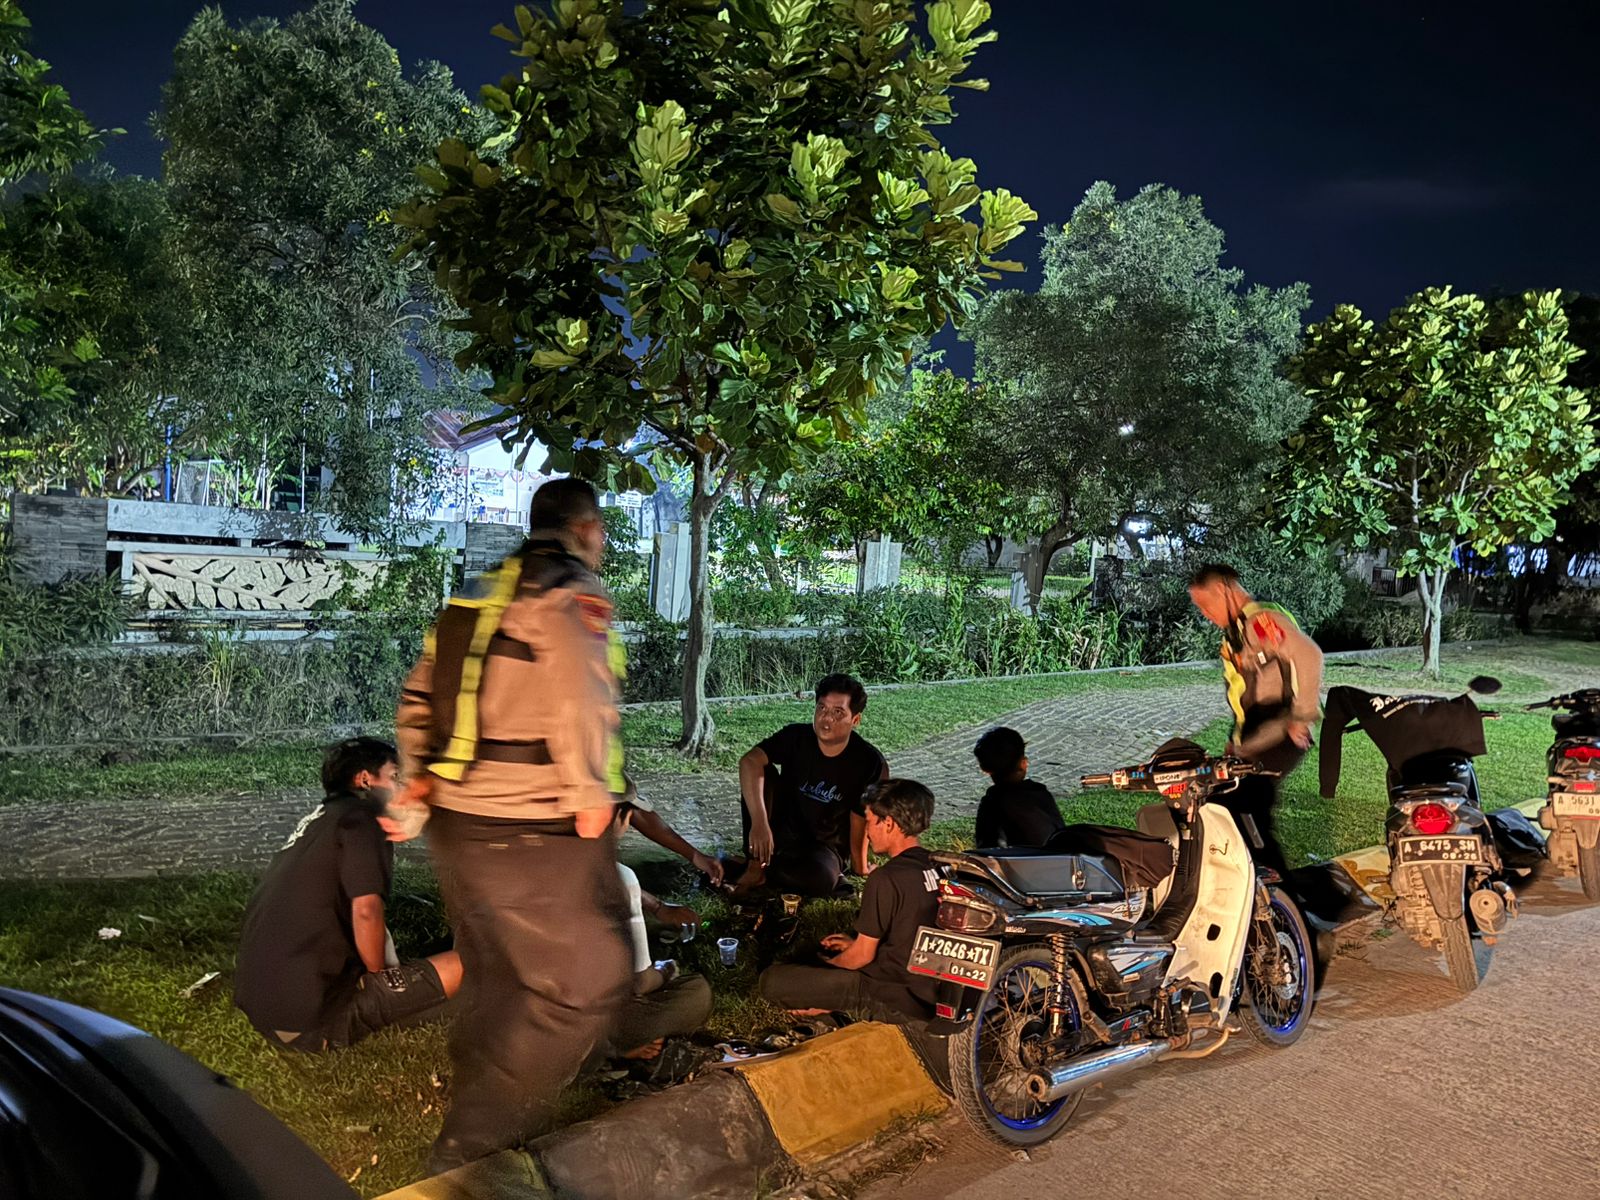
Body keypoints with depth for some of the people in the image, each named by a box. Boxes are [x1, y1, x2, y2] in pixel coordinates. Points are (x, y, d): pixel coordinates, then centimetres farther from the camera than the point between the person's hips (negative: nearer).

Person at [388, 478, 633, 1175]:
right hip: (536, 830, -9)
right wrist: (592, 793, -17)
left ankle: (475, 1139, 38)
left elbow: (419, 701, 16)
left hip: (458, 822, 9)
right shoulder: (572, 595, -11)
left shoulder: (480, 597, 15)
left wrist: (416, 791, 20)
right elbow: (577, 694, -26)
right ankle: (471, 1151, 5)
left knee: (495, 981, 22)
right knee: (587, 980, 2)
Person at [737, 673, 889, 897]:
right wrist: (759, 823, -43)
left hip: (825, 847, -1)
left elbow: (860, 818, -8)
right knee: (762, 775, -22)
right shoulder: (796, 736, -15)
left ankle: (767, 871, -5)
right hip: (780, 832, 2)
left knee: (820, 878, -37)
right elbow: (749, 761, -30)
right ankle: (756, 865, -15)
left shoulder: (869, 763, -16)